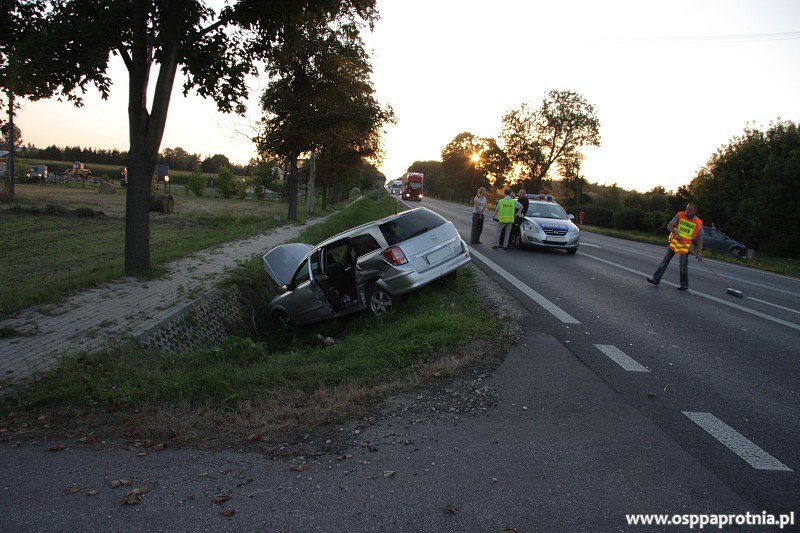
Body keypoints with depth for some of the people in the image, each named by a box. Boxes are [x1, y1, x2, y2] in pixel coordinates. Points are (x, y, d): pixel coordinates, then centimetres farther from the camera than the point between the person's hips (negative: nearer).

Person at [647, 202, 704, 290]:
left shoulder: (698, 223, -8)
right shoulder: (680, 215, -7)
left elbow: (700, 238, -4)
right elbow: (669, 226, -8)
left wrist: (699, 252, -12)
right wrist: (676, 234, -25)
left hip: (685, 246, -2)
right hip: (674, 242, 2)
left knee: (683, 266, -1)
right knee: (665, 261, 2)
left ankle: (684, 284, 16)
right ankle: (656, 279, 8)